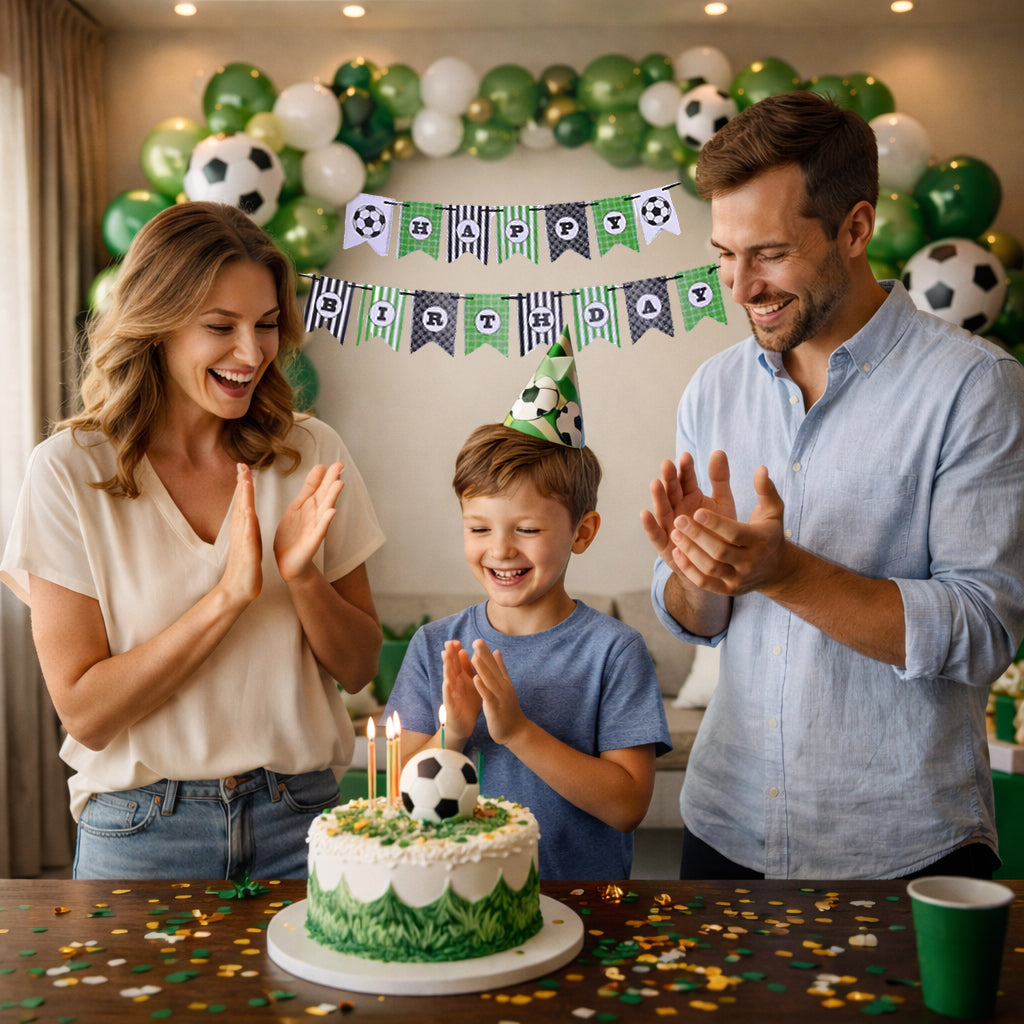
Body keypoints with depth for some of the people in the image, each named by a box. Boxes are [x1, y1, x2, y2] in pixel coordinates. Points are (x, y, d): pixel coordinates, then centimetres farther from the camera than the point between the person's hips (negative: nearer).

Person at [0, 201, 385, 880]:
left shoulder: (312, 454, -3)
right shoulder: (70, 471, -10)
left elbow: (358, 670, 2)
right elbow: (84, 711, -12)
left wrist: (303, 577, -18)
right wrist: (229, 595, -22)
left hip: (299, 818, 2)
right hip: (142, 830, -1)